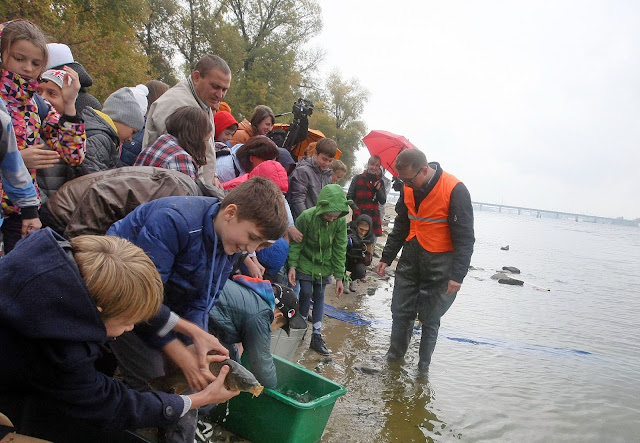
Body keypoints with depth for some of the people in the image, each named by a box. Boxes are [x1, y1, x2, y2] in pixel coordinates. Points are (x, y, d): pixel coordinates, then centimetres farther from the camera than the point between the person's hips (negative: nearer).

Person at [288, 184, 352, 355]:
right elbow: (296, 243, -13)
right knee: (306, 292, -8)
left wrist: (339, 277, -8)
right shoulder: (306, 217, -27)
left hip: (324, 264, 3)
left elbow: (340, 250, -10)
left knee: (319, 296, 5)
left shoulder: (341, 221, -19)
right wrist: (292, 266, -18)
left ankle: (317, 336, 11)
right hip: (306, 262, -2)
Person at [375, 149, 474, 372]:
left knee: (430, 319, 3)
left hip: (439, 264, -5)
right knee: (400, 311, 10)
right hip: (410, 258, 6)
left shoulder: (455, 190, -19)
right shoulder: (409, 189, 1)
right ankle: (395, 355, 30)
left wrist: (457, 275, -19)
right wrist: (386, 258, 14)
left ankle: (423, 366, 22)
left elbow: (464, 238, -16)